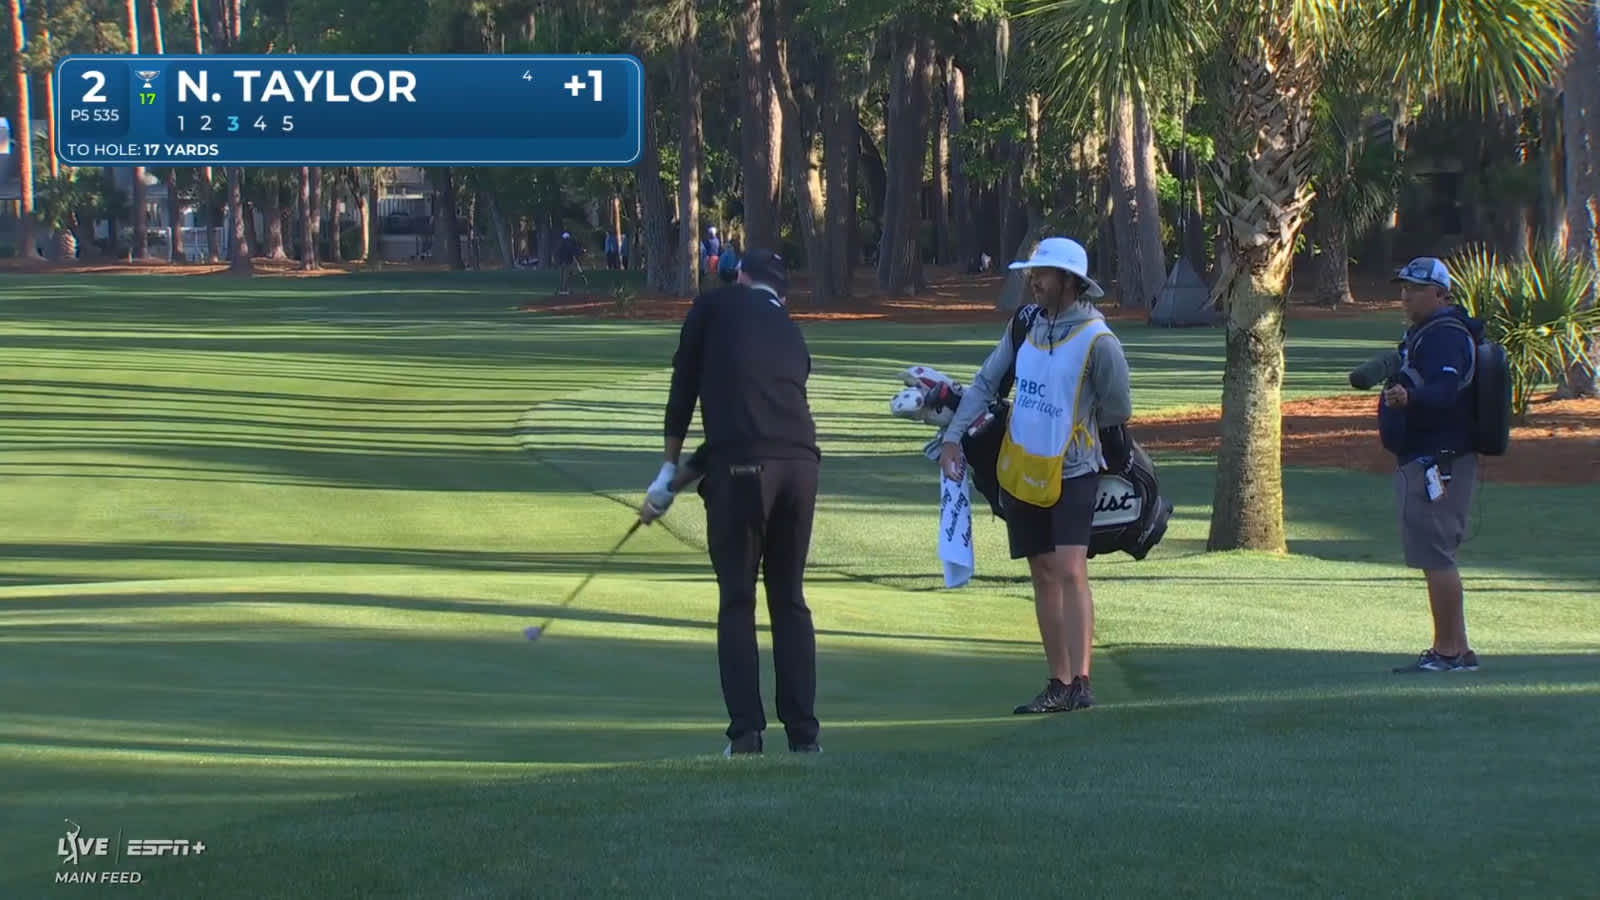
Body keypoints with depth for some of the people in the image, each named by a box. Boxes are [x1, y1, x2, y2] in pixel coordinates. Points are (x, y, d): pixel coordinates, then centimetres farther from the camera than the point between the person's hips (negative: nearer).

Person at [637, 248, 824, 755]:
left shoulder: (716, 305, 13)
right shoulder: (790, 332, 27)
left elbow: (685, 384, 10)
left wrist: (670, 469, 17)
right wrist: (697, 469, 33)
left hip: (743, 463, -4)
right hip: (800, 460, 4)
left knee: (737, 600, 4)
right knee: (790, 599, 14)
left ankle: (746, 732, -2)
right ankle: (803, 733, 9)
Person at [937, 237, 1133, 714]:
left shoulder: (1098, 341, -15)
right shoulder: (1026, 323, 4)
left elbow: (1116, 412, -7)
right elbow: (986, 382, 10)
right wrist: (953, 435, 4)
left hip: (1073, 473, -6)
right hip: (1021, 472, 6)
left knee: (1070, 569, -16)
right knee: (1044, 575, 8)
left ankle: (1080, 684, -19)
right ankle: (1058, 684, 12)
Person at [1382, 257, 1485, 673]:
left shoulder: (1445, 336, -16)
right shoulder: (1423, 334, 18)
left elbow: (1444, 390, -33)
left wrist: (1408, 397, -50)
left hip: (1438, 462, -11)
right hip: (1424, 461, 11)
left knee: (1435, 556, -12)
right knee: (1436, 557, 15)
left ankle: (1449, 651, -11)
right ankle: (1455, 650, 21)